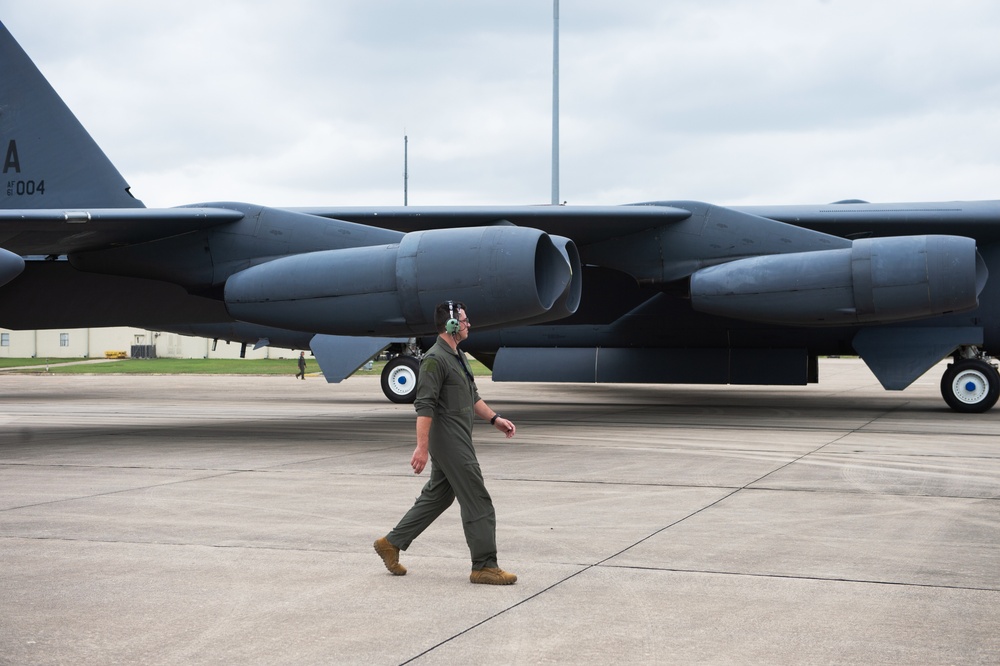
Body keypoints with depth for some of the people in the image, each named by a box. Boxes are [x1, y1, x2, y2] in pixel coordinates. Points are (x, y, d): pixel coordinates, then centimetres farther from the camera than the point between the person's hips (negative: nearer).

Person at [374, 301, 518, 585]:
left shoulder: (458, 356, 16)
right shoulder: (435, 359, -16)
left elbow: (472, 397, 24)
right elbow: (424, 406, -21)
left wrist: (495, 418, 15)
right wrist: (422, 447, -26)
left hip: (457, 441, 10)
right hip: (449, 442, -10)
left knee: (437, 496, 15)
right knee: (477, 500, -6)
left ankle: (391, 543, 21)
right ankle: (484, 566, -1)